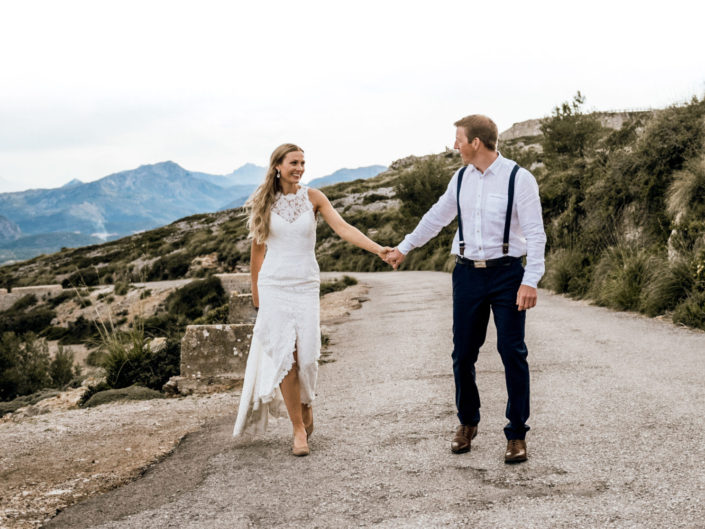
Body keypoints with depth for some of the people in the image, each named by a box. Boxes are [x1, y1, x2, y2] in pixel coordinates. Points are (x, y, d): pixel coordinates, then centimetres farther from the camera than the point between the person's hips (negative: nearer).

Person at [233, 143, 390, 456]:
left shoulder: (312, 197, 1)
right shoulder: (264, 202, 3)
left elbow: (342, 228, -11)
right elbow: (257, 250, 10)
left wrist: (378, 249, -25)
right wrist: (256, 294, 14)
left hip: (306, 286, 0)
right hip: (274, 286, 0)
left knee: (306, 356, -5)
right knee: (285, 357, -5)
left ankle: (305, 405, 26)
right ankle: (298, 428, 5)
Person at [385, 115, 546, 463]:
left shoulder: (519, 179, -8)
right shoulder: (461, 179, 8)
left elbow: (535, 233, -10)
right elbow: (437, 216, 22)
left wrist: (530, 281, -18)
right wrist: (404, 248, 31)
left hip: (506, 274, -4)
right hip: (468, 274, 5)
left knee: (512, 353, -3)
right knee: (463, 354, 7)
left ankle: (517, 434, 10)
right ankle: (467, 423, 28)